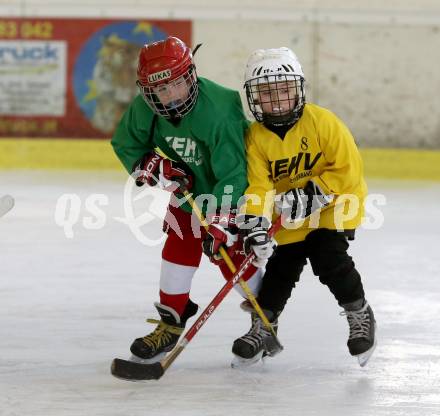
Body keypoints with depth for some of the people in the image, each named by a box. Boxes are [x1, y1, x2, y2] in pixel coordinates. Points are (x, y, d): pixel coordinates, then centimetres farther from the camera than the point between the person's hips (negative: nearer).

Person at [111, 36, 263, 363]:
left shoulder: (218, 112, -38)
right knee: (180, 245, -3)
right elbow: (126, 144, -3)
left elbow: (231, 175, -38)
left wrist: (220, 224, -40)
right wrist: (155, 168, -21)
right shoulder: (146, 108, -21)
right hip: (187, 184, 5)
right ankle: (171, 322, 7)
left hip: (232, 186, -5)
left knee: (229, 254, -7)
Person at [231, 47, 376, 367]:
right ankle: (262, 326, 19)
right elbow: (257, 185, -17)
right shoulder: (256, 137, -12)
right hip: (289, 214, 4)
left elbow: (348, 169, -20)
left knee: (329, 256, -18)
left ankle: (360, 316, 2)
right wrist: (254, 222, -32)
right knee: (282, 266, 2)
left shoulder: (323, 122, -21)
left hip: (336, 203, -4)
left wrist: (311, 195, -25)